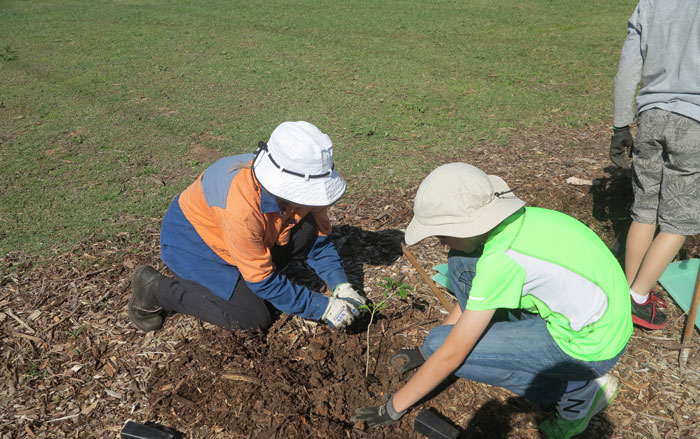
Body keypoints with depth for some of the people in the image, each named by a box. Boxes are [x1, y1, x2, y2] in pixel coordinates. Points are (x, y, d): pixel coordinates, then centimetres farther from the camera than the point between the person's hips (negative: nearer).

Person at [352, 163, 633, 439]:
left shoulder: (502, 260, -29)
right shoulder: (518, 220, -4)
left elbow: (451, 355, -21)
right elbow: (475, 292, 10)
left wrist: (394, 407, -6)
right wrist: (427, 353, 17)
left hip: (592, 345, -8)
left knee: (438, 343, -13)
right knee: (460, 261, 0)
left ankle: (575, 388, -3)